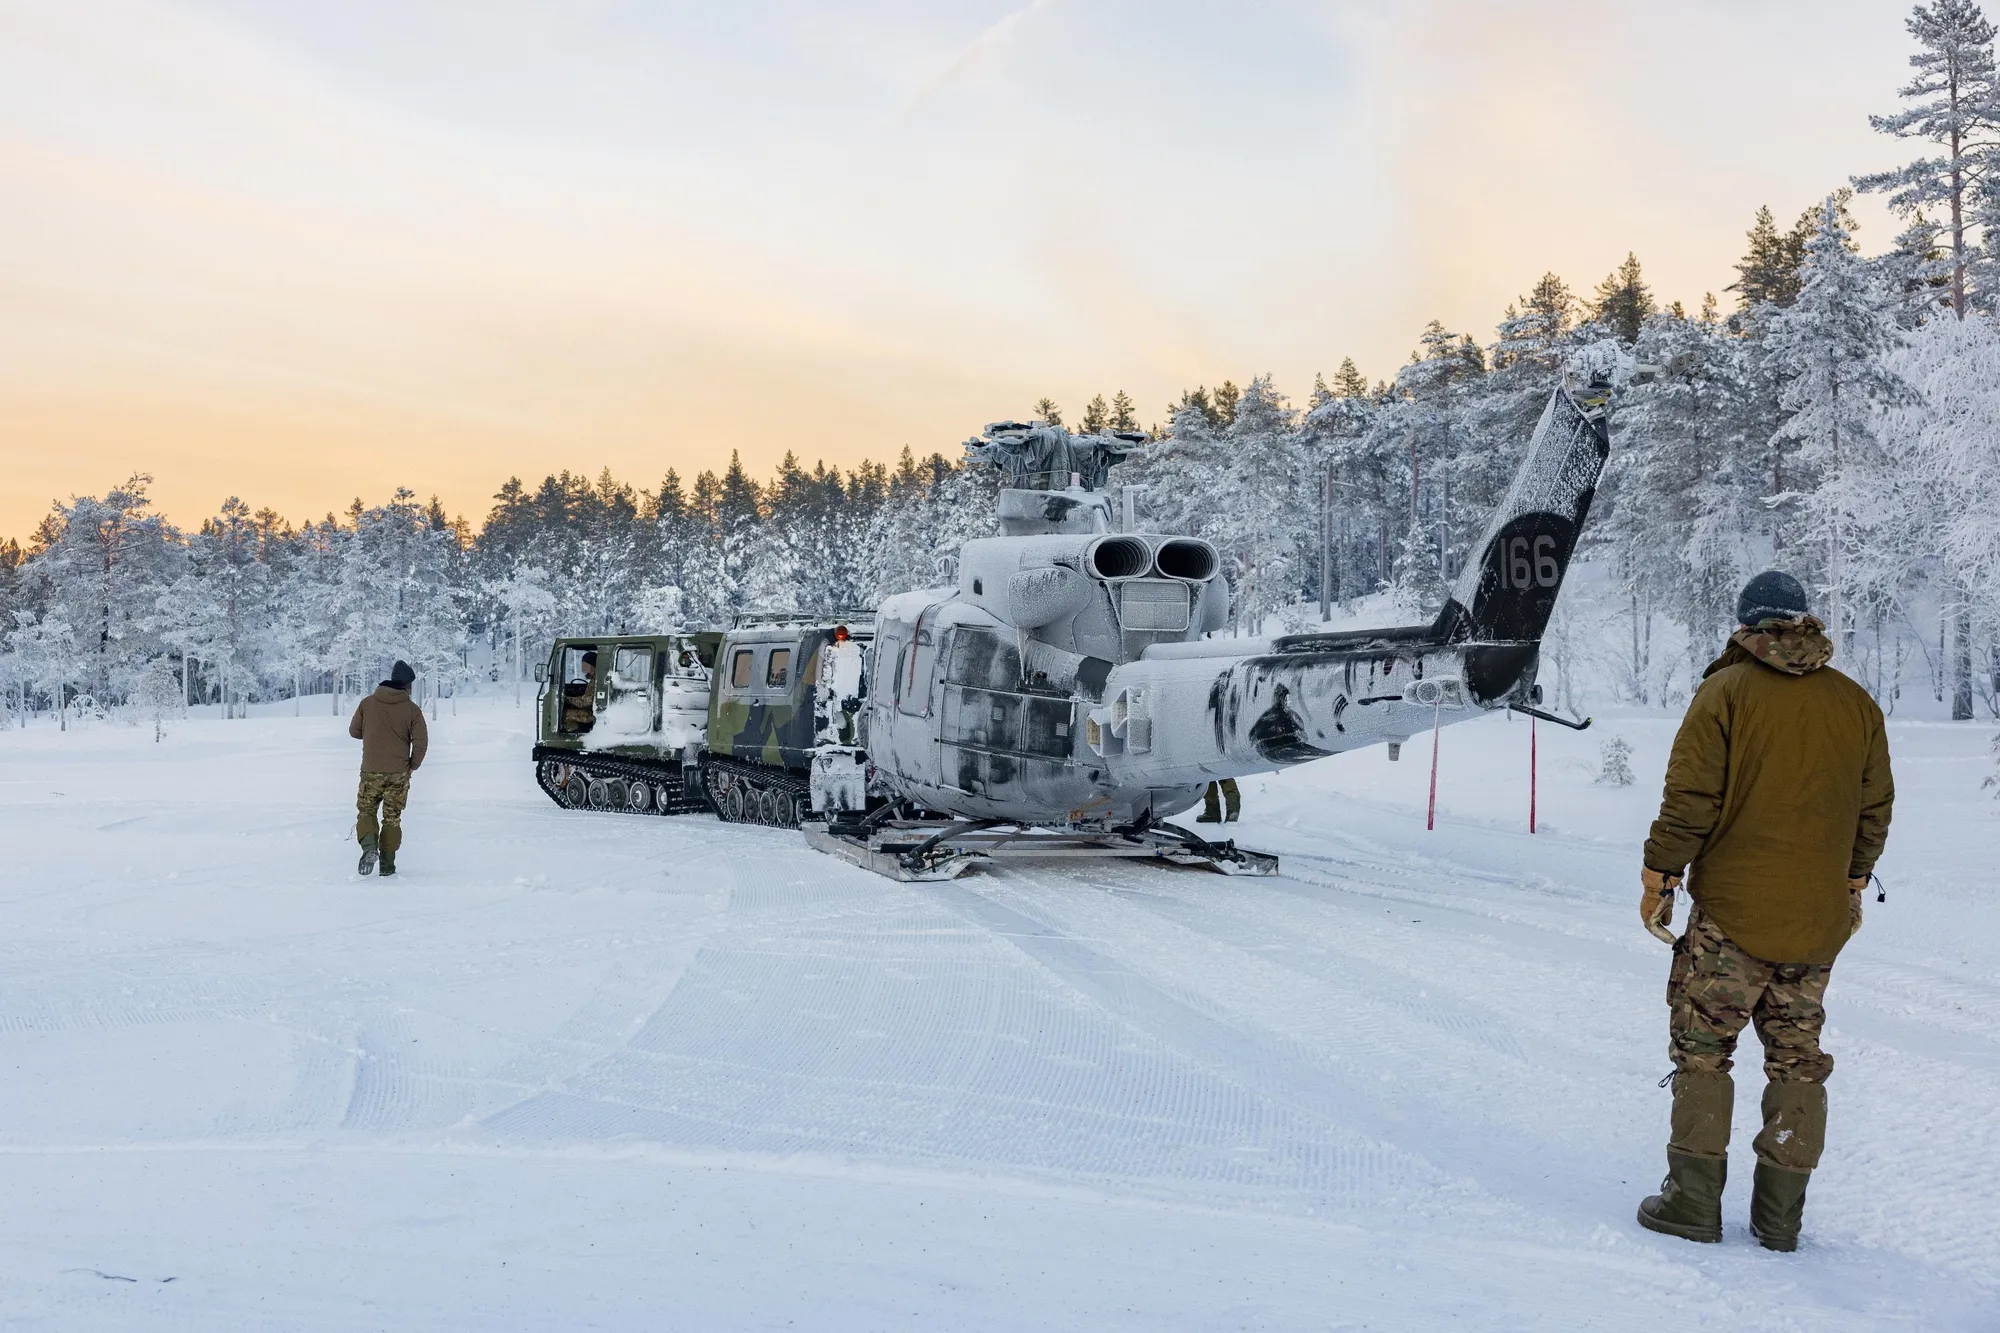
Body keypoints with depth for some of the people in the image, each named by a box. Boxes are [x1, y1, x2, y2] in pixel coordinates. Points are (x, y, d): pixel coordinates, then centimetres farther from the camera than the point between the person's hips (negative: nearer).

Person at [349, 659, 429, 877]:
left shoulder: (367, 703, -1)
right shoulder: (412, 710, -6)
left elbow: (354, 731, 7)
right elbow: (421, 741, -9)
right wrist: (413, 765, 7)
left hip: (371, 771, 0)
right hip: (399, 774, 0)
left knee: (366, 811, 15)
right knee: (392, 818, 11)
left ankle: (369, 846, -13)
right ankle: (387, 866, 9)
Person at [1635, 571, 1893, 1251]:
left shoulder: (1726, 691, -8)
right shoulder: (1857, 704, 6)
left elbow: (1689, 800, -12)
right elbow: (1874, 811, 13)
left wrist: (1659, 876, -2)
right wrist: (1852, 884, 25)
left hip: (1731, 914, -4)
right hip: (1819, 922, 4)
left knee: (1702, 1053, 5)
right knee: (1797, 1061, 11)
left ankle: (1693, 1201, 6)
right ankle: (1780, 1217, 14)